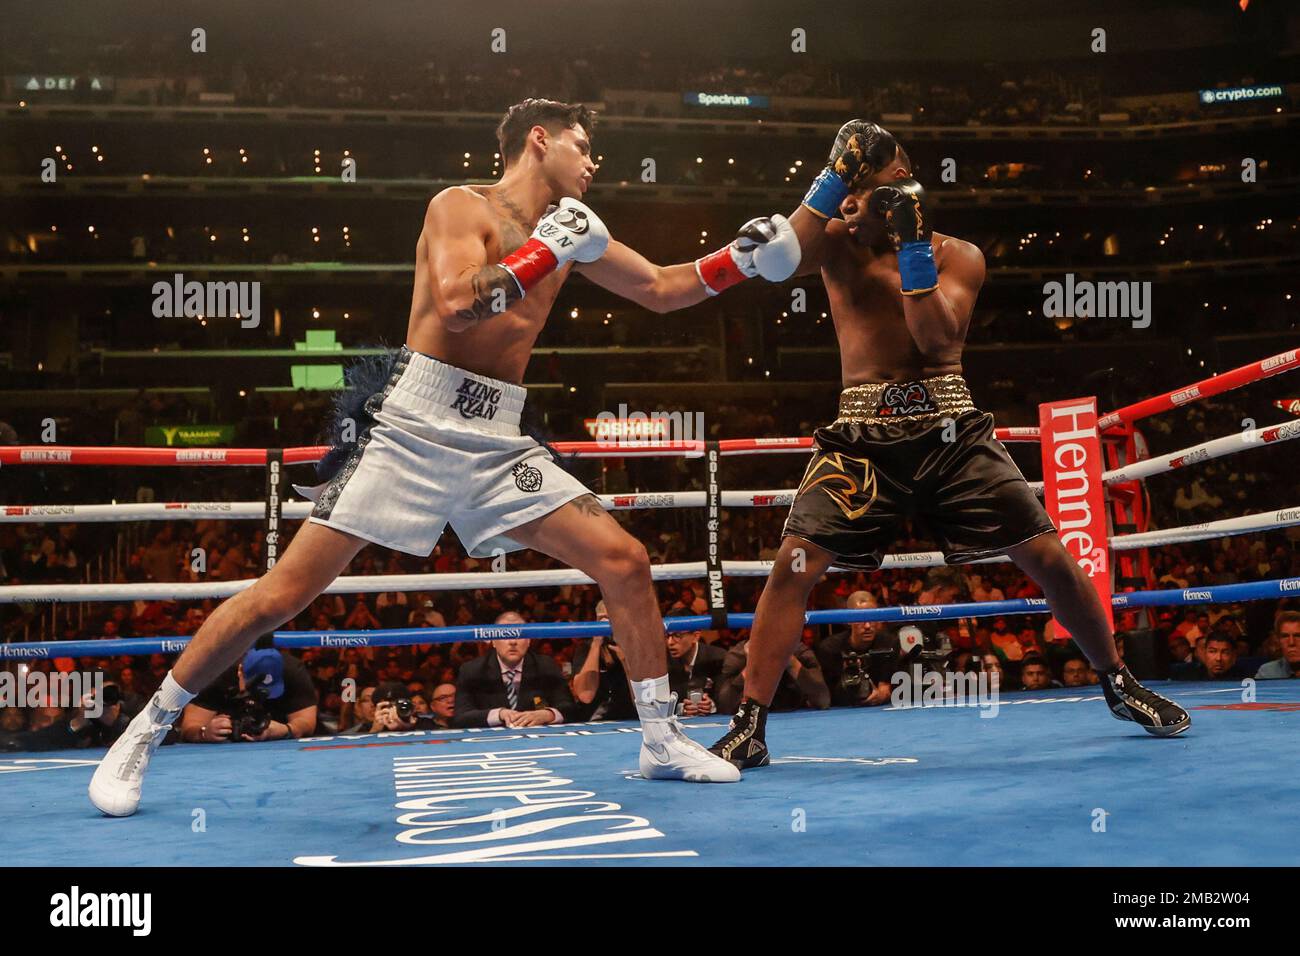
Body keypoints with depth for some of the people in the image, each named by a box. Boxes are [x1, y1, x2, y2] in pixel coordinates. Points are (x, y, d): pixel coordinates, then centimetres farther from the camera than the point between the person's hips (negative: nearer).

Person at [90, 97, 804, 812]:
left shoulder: (568, 231, 17)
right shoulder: (462, 206, -2)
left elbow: (660, 289, 24)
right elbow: (456, 305, -19)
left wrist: (740, 260, 13)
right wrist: (547, 252, -13)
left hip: (498, 441, 7)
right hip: (416, 425, -6)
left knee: (625, 561, -2)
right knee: (285, 592, -9)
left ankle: (662, 743, 12)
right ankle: (143, 737, 6)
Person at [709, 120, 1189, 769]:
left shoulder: (957, 256, 5)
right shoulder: (837, 244, 7)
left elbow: (939, 338, -11)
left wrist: (914, 247, -17)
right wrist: (833, 178, -19)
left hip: (949, 430, 0)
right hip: (862, 435, 0)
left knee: (1045, 556, -2)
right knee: (795, 564, -15)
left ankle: (1119, 685, 20)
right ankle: (749, 727, -7)